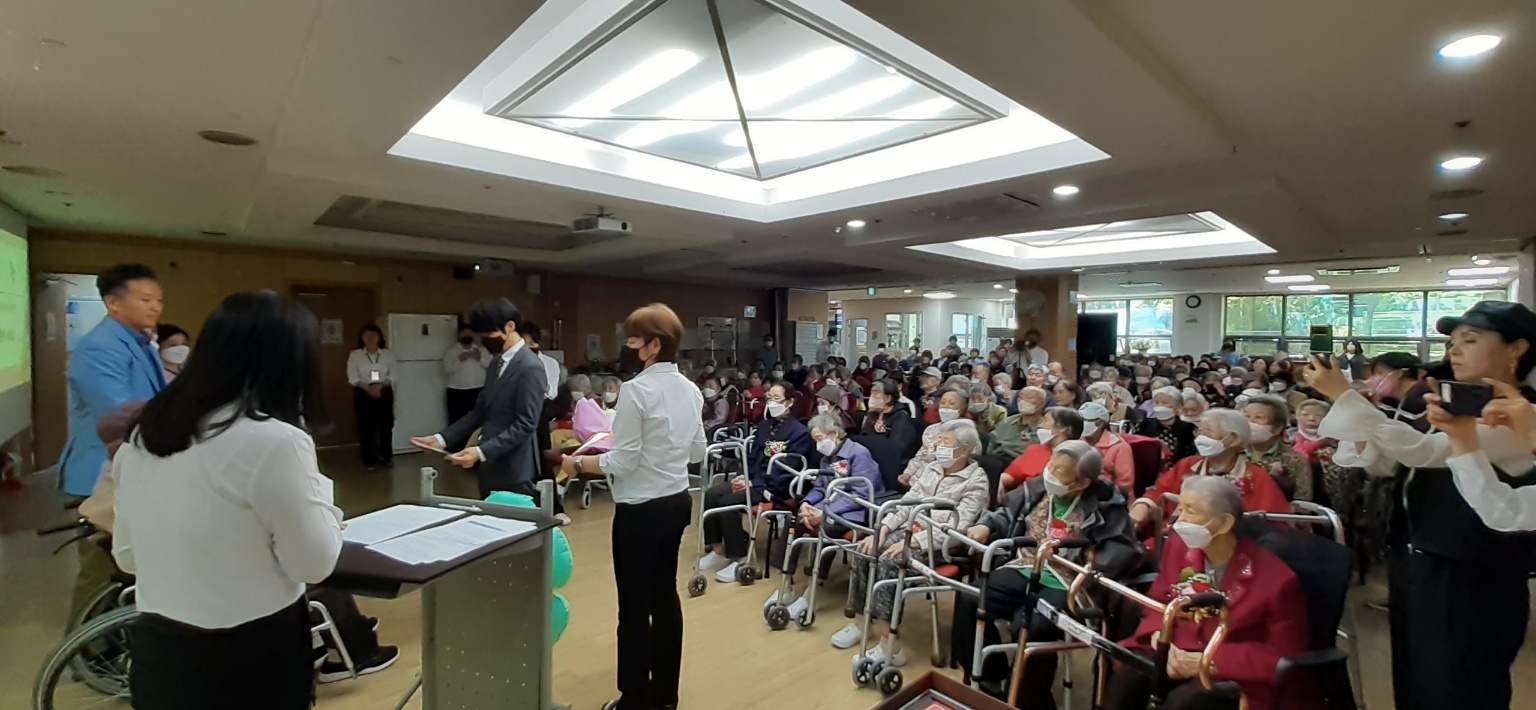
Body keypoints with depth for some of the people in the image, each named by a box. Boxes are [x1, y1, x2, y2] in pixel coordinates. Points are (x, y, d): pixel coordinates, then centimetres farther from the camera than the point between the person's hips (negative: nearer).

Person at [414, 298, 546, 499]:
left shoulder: (530, 367, -17)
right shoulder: (497, 363, 11)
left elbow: (525, 425, -21)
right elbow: (480, 411, 14)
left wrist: (480, 452, -26)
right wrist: (442, 438, 4)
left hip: (514, 472, -8)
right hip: (490, 467, 9)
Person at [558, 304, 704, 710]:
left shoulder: (636, 390, -19)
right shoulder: (690, 390, 3)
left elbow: (623, 463, -17)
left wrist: (578, 463, -3)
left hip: (641, 510, -8)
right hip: (677, 502, 8)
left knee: (634, 606, 8)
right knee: (665, 596, 19)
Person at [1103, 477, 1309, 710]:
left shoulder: (1275, 579, -15)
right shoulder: (1179, 545, 0)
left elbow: (1283, 656, -12)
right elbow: (1160, 602, 12)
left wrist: (1209, 662, -21)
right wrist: (1160, 635, -11)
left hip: (1237, 676, -4)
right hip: (1178, 652, 4)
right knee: (1125, 676, -26)